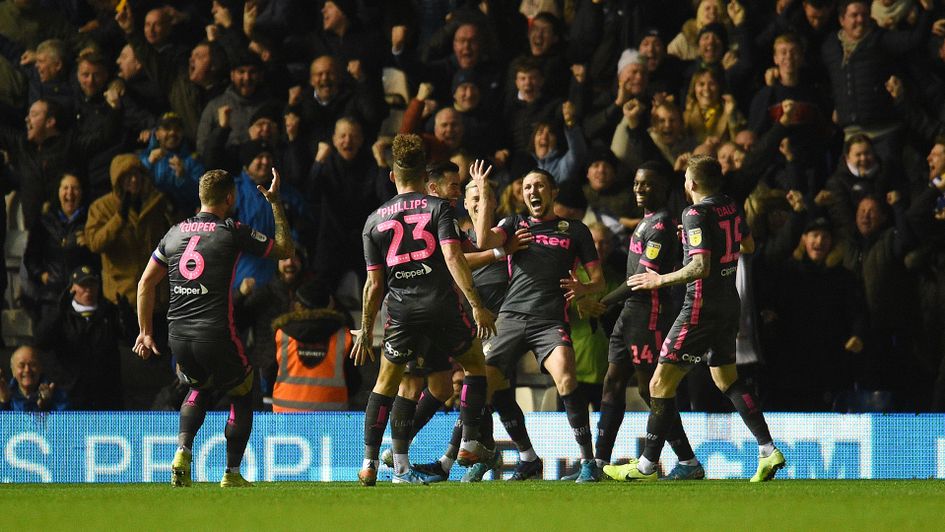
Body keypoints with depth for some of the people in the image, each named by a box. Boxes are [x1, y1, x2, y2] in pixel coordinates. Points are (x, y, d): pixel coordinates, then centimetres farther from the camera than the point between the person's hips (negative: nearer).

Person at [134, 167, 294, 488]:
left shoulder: (176, 232, 10)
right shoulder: (233, 232, -4)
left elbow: (145, 284, 13)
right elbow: (285, 250, 7)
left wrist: (146, 332, 19)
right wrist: (276, 203, 15)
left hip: (178, 338, 5)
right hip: (216, 337, -5)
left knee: (200, 388, 31)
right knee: (242, 396, 19)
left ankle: (183, 450, 9)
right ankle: (232, 474, 16)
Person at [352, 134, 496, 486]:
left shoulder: (375, 220, 9)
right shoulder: (437, 208, 0)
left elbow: (374, 284, 8)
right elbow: (453, 257, -12)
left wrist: (366, 331, 16)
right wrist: (476, 305, -13)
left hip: (401, 310, 2)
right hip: (442, 305, -2)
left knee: (386, 384, 12)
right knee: (475, 365, 19)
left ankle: (369, 463, 5)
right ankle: (469, 444, 12)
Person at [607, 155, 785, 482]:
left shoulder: (696, 214, -16)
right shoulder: (730, 207, 8)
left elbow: (701, 266, -25)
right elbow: (748, 246, 24)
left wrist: (661, 281, -16)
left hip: (702, 306, -9)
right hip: (729, 304, 9)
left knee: (661, 384, -3)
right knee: (727, 379, 21)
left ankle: (647, 466, -2)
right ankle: (768, 451, 13)